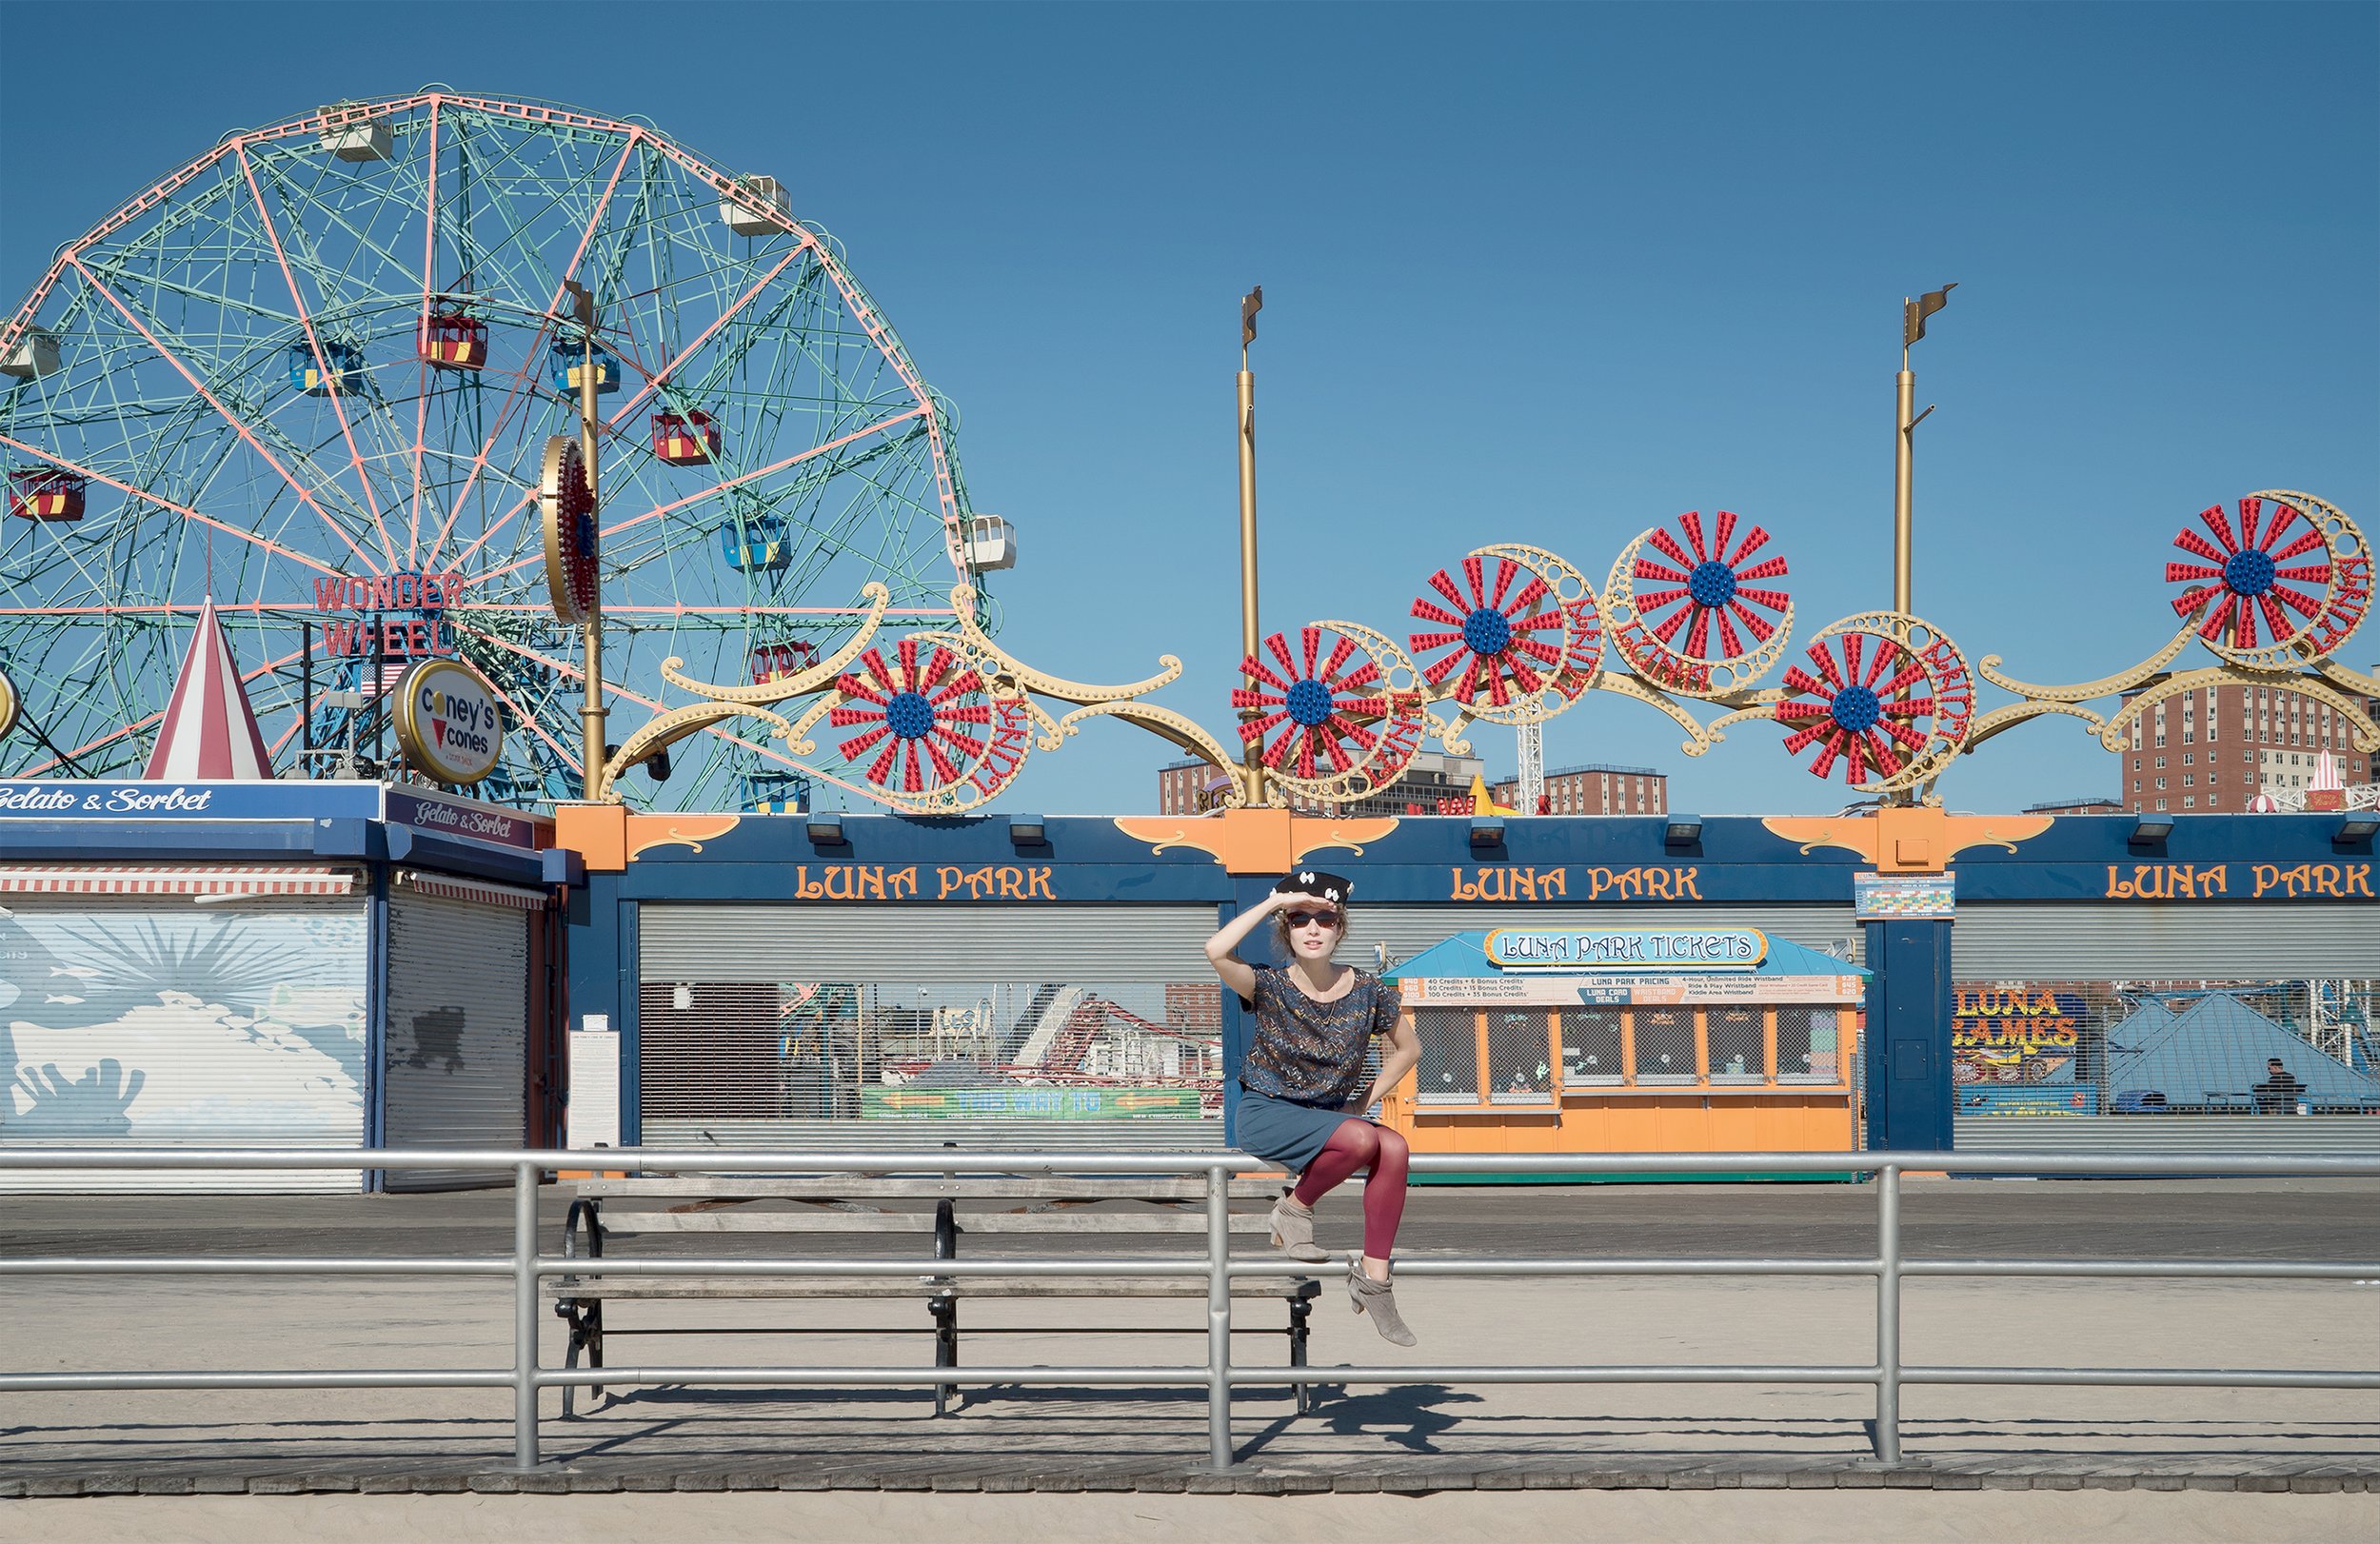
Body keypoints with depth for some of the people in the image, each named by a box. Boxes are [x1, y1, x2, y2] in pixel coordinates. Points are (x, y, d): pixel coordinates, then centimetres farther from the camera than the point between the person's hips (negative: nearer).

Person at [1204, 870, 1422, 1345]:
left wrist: (1366, 1100, 3)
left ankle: (1372, 1275, -20)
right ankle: (1295, 1209, -5)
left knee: (1395, 1148, -27)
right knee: (1362, 1139, -31)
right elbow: (1216, 951, -27)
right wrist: (1275, 901, -19)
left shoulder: (1367, 991, 1)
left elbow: (1408, 1049, 16)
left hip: (1333, 1114, 4)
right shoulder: (1271, 986, -7)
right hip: (1267, 1114, -4)